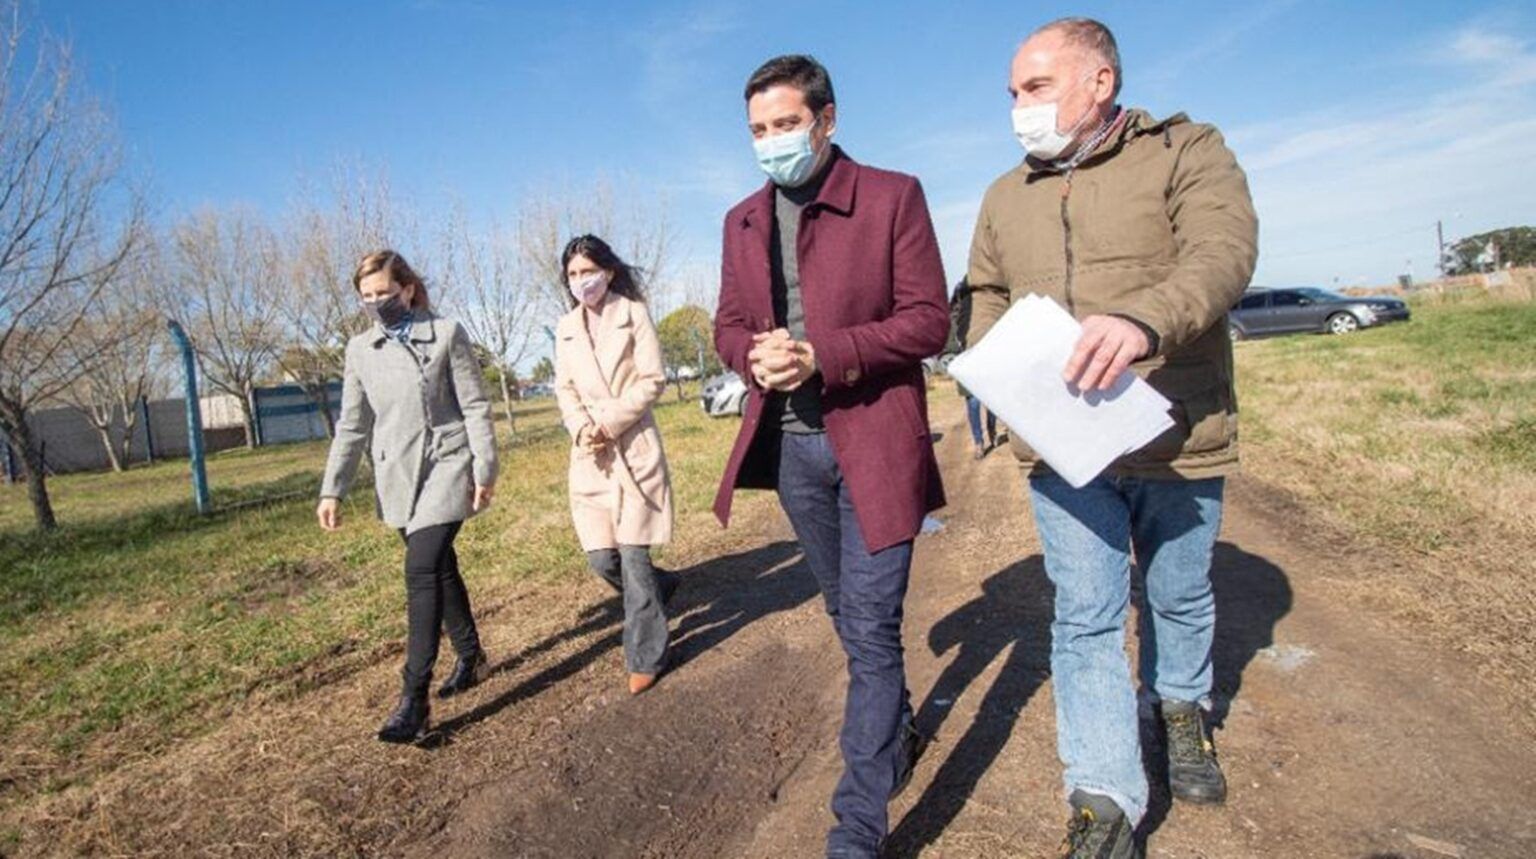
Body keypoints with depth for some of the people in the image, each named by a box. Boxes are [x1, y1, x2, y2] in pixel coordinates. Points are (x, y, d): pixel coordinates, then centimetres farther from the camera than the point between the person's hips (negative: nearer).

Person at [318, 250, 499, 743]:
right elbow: (352, 425, 9)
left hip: (445, 467, -5)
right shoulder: (360, 350, 9)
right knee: (439, 569, 13)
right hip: (397, 476, 5)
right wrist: (332, 490, 3)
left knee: (422, 572, -14)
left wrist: (485, 470, -9)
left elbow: (475, 407, -5)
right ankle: (470, 657, 31)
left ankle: (414, 698, -9)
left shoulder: (446, 334, -4)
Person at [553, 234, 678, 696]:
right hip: (590, 454, 4)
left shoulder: (633, 314, -1)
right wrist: (581, 428, -9)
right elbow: (565, 389, 11)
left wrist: (609, 422, -14)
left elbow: (653, 380, -7)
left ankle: (645, 657, 14)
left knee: (633, 555, -2)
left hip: (634, 447, -4)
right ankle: (659, 588, 34)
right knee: (602, 559, 2)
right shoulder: (566, 328, 12)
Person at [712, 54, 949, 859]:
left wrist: (824, 355, -22)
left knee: (870, 628, -3)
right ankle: (898, 732, 45)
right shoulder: (743, 220, 10)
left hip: (872, 438, -5)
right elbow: (727, 324, 12)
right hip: (789, 444, 6)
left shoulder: (892, 196, -5)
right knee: (850, 615, 20)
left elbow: (930, 318, -10)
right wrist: (756, 355, -12)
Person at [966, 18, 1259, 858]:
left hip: (1178, 440, -2)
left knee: (1179, 596, 17)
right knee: (1084, 617, 1)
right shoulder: (1006, 197, 11)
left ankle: (1181, 710, 47)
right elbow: (988, 297, 18)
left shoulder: (1186, 151, -3)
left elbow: (1223, 252, -20)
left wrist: (1144, 320, -40)